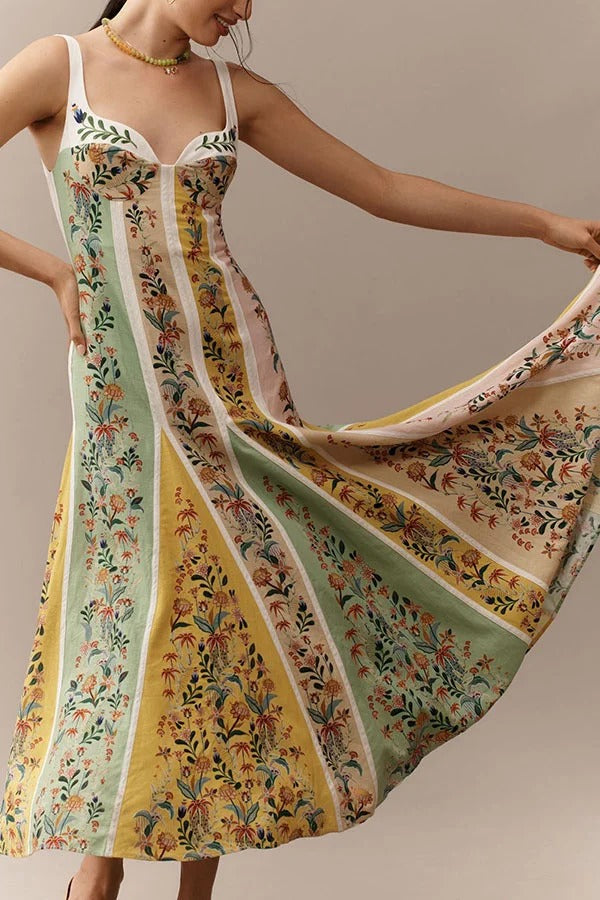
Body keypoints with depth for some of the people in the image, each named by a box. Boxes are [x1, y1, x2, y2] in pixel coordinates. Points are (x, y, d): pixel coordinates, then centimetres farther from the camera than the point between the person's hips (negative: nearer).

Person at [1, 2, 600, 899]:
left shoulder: (233, 91, 9)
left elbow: (384, 188, 11)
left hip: (235, 379, 3)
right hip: (126, 397, -3)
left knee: (244, 605, 4)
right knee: (137, 610, 0)